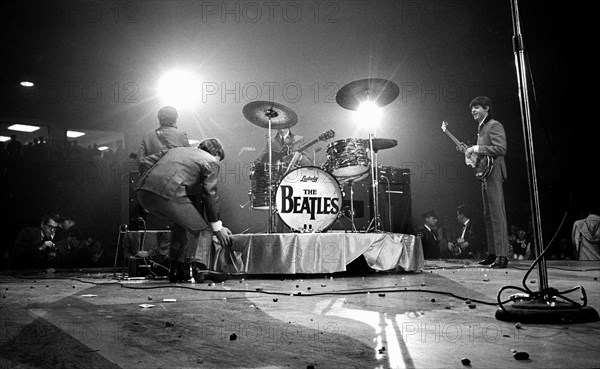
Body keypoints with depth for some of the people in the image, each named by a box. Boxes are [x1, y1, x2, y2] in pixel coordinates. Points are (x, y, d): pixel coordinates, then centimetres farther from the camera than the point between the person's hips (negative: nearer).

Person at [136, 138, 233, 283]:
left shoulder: (177, 150, 33)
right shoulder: (211, 162, 14)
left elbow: (147, 160, 28)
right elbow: (210, 195, 10)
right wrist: (217, 227, 16)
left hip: (143, 192, 7)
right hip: (169, 194, -7)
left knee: (181, 221, 30)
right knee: (204, 229, 11)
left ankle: (175, 269, 27)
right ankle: (200, 269, -3)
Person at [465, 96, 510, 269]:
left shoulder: (494, 125, -8)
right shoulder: (481, 127, 21)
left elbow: (501, 149, -21)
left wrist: (476, 148, -19)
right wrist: (470, 151, 13)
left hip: (493, 174, -10)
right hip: (485, 174, 10)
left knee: (497, 214, -11)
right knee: (488, 215, 11)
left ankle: (502, 256, -10)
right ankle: (492, 253, 17)